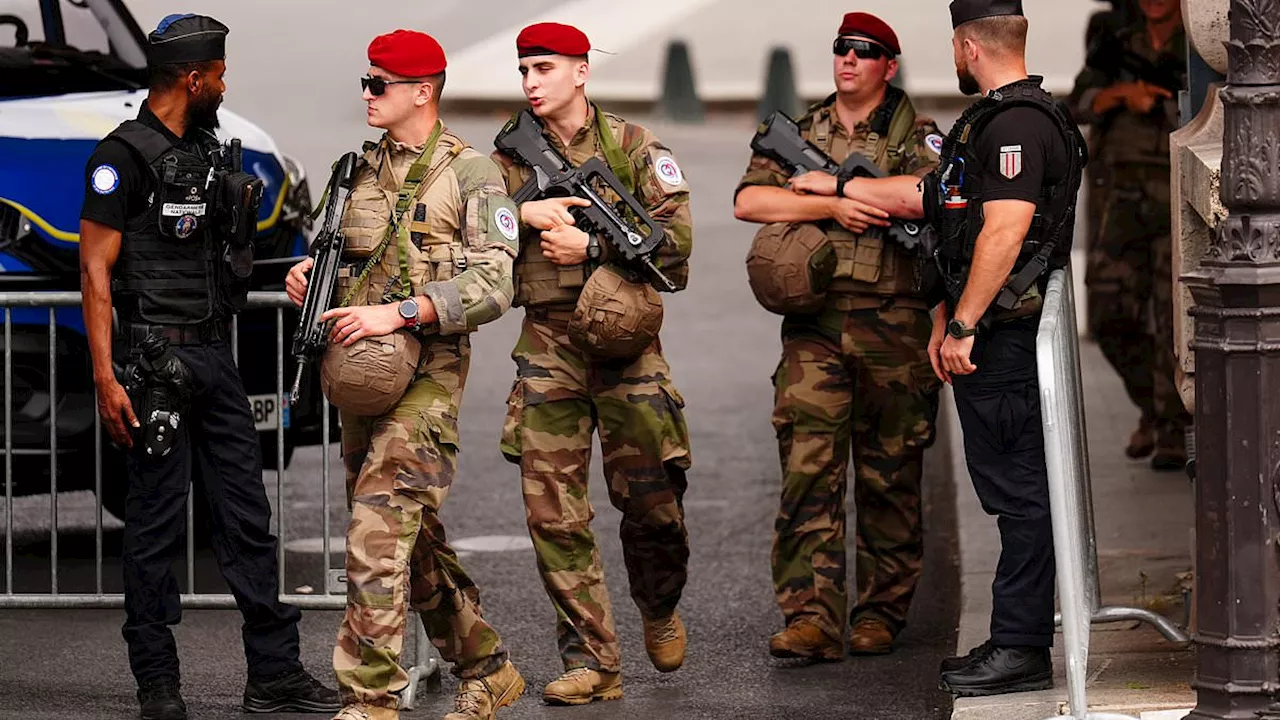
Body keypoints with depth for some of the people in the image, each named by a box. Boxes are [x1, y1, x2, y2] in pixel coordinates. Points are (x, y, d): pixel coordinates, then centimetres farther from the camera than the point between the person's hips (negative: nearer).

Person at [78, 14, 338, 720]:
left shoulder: (206, 149, 15)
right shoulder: (125, 157, -10)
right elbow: (95, 272, -12)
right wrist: (105, 378, -18)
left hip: (216, 356, 8)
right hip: (158, 360, -8)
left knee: (247, 516, 8)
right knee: (156, 524, -2)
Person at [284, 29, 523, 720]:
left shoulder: (470, 175, -6)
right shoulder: (361, 169, 15)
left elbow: (492, 285, -14)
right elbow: (340, 251, 26)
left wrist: (397, 312, -22)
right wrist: (307, 272, 2)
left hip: (425, 372, -8)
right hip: (359, 372, 8)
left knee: (379, 533, -16)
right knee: (417, 540, 14)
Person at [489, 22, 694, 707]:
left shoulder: (632, 146, 3)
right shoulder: (511, 155, 10)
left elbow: (676, 235, -5)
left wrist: (591, 245, -12)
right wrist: (525, 214, -12)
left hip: (625, 340, -2)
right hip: (547, 343, 2)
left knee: (651, 497, 1)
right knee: (553, 510, -5)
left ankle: (660, 612, 32)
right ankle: (591, 663, 1)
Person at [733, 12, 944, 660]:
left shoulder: (915, 135, 5)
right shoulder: (798, 133, 14)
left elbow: (924, 196, -18)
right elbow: (748, 201, 0)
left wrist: (832, 184, -11)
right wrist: (830, 207, -11)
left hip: (893, 327, -2)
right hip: (814, 327, 2)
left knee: (889, 477, 4)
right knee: (808, 469, -9)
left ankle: (880, 612, 14)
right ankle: (810, 618, -13)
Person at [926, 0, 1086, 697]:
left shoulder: (1016, 123, -15)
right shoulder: (990, 118, 19)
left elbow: (1005, 230, -24)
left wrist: (964, 326, -22)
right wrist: (946, 320, 22)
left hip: (1005, 337, -11)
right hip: (993, 337, 11)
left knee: (1017, 489, -7)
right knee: (1011, 488, 13)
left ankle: (1021, 649, -6)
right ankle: (1015, 640, 18)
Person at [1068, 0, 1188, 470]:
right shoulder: (1117, 51, 11)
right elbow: (1081, 106, -3)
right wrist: (1121, 91, -20)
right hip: (1126, 202, 4)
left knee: (1174, 319, -8)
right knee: (1112, 319, 2)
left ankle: (1174, 430, 0)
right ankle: (1151, 407, 22)